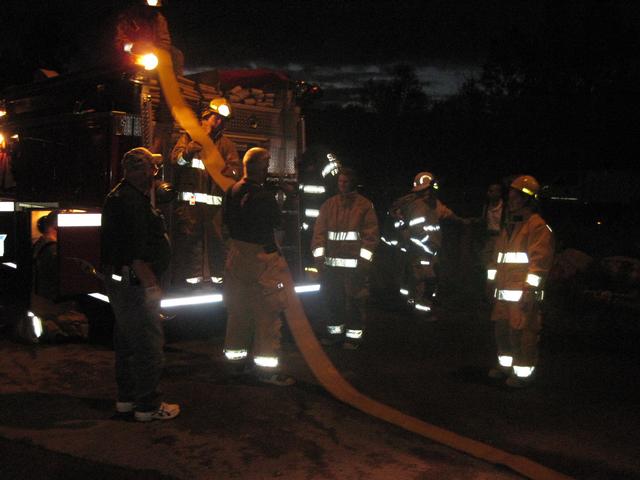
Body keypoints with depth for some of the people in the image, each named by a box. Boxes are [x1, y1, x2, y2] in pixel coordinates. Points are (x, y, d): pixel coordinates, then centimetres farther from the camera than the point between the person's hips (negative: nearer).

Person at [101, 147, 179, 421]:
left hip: (120, 281, 11)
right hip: (134, 282, -11)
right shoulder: (131, 201, -19)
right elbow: (135, 253, -25)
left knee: (127, 341, 19)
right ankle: (147, 406, 6)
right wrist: (151, 284, -22)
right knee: (149, 344, -3)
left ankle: (127, 397, 31)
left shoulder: (120, 196, 16)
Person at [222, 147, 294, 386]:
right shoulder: (264, 197, -22)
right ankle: (266, 368, 4)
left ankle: (236, 355, 32)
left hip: (237, 254, 8)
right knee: (267, 313, 0)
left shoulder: (232, 191, 1)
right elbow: (278, 222, -8)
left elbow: (226, 218, 13)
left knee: (238, 309, 19)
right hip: (261, 257, -8)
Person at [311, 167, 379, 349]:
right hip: (331, 262, 4)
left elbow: (371, 233, -3)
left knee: (354, 299, -3)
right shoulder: (328, 205, 12)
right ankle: (335, 330, 25)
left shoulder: (364, 205, 2)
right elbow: (319, 231, 9)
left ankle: (354, 334, 7)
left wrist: (364, 258, -10)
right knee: (333, 298, 11)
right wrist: (319, 255, -1)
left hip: (354, 263, -4)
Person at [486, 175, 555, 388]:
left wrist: (529, 289, -20)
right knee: (502, 329, 15)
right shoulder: (508, 226, 19)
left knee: (522, 332, -6)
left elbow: (540, 259, -17)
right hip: (504, 291, 9)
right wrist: (492, 282, 22)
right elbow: (497, 257, 24)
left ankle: (523, 372, 4)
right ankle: (505, 365, 29)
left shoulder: (538, 226, -10)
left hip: (523, 293, -9)